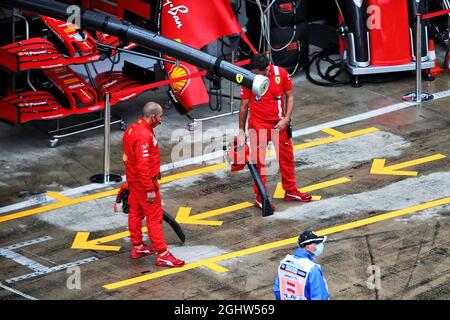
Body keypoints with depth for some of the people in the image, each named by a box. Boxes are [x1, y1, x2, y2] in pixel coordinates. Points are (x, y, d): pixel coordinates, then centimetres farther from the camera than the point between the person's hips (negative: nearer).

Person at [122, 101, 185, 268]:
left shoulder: (132, 129, 5)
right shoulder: (144, 136, -26)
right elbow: (143, 165, -29)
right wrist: (150, 190, -26)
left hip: (134, 180, 10)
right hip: (145, 181, -10)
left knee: (135, 213, 18)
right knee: (155, 217, -5)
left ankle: (137, 247, 31)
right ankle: (162, 255, -3)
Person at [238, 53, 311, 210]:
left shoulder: (281, 73, -12)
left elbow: (289, 96, 0)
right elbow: (244, 106, -5)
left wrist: (286, 119, -11)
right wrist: (241, 131, -1)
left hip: (279, 122, 3)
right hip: (258, 124, -2)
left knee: (286, 156, 12)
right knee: (258, 160, -1)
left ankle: (290, 191, 28)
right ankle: (260, 197, 8)